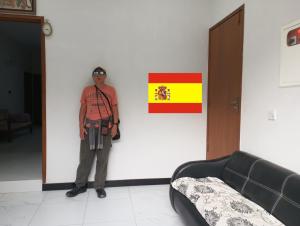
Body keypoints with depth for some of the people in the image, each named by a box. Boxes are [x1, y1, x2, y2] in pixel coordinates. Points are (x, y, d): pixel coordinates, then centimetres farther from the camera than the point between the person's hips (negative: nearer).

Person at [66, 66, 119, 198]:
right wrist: (81, 126, 1)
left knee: (102, 158, 3)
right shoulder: (86, 90, 10)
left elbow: (114, 108, 6)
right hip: (89, 127, 1)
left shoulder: (111, 90, 7)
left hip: (105, 127, -1)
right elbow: (83, 108, 9)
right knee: (85, 157, 5)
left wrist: (115, 125, -3)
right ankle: (80, 185, 19)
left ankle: (100, 187, 15)